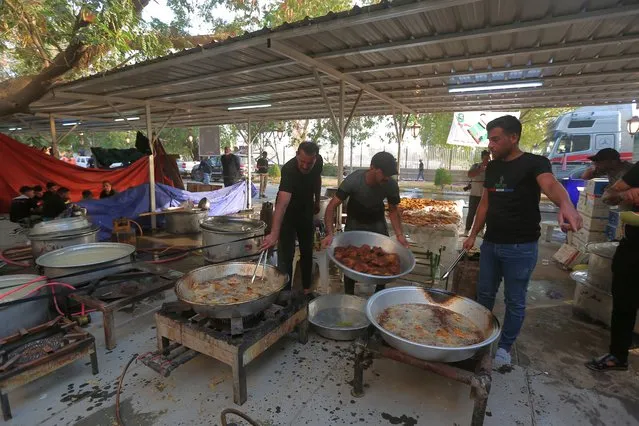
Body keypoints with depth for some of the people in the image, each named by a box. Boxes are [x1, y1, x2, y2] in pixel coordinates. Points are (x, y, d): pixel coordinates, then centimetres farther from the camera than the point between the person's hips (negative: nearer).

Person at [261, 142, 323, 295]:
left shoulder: (319, 162, -17)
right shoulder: (289, 169, -35)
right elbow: (282, 204, -49)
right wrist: (274, 234, -58)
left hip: (306, 211, 5)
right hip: (288, 213, -5)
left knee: (307, 252, 12)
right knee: (286, 254, -6)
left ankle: (307, 288, 26)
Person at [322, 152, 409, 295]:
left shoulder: (391, 185, -24)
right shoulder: (353, 180, -33)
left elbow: (393, 210, -7)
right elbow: (332, 206, -31)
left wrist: (399, 234, -20)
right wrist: (330, 233, -44)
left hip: (377, 222, 2)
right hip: (355, 222, -2)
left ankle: (379, 293, 26)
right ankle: (349, 296, 19)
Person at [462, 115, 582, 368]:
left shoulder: (534, 163, -11)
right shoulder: (492, 167, 8)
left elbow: (550, 185, -33)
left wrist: (566, 205, -55)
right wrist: (473, 235, 12)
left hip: (520, 247, -6)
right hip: (490, 243, 6)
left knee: (515, 301, 9)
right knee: (484, 294, 17)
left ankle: (504, 347, 26)